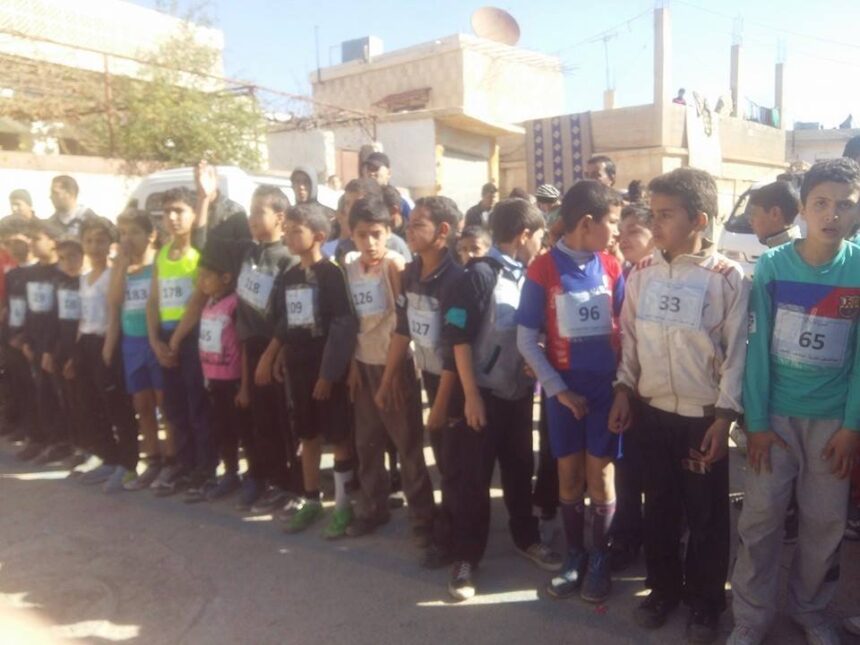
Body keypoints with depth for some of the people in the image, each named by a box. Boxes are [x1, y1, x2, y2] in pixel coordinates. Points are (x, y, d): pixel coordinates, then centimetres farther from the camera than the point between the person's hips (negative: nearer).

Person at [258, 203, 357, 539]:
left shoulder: (331, 274, -10)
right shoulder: (286, 278, 10)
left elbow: (343, 328, -14)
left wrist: (328, 373, -16)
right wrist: (271, 358, 8)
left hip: (327, 369, -6)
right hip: (297, 368, 6)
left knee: (338, 436, 3)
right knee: (308, 436, 15)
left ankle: (343, 503, 15)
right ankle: (310, 501, 27)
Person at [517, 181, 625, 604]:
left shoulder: (612, 268, -1)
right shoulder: (543, 271, -9)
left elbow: (624, 328, 6)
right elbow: (526, 340, -7)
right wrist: (559, 390, -9)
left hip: (606, 385, 1)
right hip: (565, 388, -1)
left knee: (600, 475, 7)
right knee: (569, 475, 10)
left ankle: (600, 560, 25)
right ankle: (574, 556, 28)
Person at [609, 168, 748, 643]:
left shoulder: (728, 278, -10)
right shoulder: (641, 273, 0)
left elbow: (736, 353, -9)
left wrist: (723, 418, -11)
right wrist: (623, 392, 4)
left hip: (703, 416, -3)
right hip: (652, 412, 3)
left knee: (706, 515, 11)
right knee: (658, 507, 16)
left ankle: (704, 602, 31)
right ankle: (663, 589, 35)